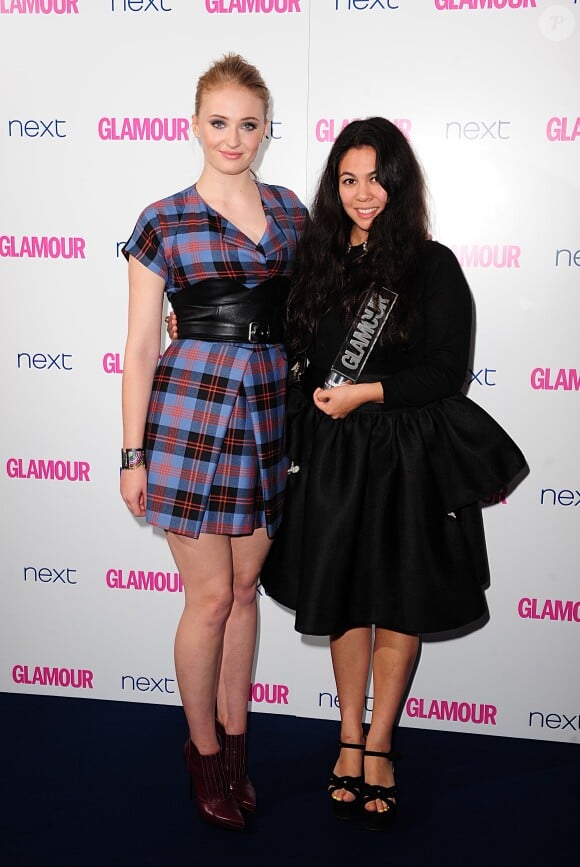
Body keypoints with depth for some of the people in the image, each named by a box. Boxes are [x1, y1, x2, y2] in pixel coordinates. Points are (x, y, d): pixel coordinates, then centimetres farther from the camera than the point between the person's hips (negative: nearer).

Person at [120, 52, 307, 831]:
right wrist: (132, 454, -4)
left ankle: (234, 739, 29)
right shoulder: (163, 222, -3)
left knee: (245, 587, 13)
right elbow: (140, 345, -2)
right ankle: (205, 752, 23)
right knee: (211, 595, 2)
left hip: (270, 408, 4)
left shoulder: (290, 211, 8)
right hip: (190, 405, -4)